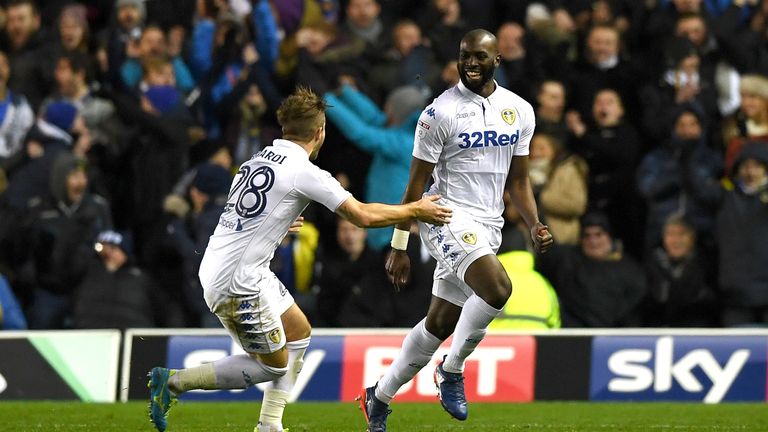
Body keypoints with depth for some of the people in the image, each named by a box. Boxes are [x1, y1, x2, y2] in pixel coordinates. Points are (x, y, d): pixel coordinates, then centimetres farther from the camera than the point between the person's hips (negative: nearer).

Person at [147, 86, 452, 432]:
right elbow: (363, 216, -13)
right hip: (239, 282, -9)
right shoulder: (304, 172, -13)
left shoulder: (257, 161, 10)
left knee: (298, 333, 20)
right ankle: (173, 382, 0)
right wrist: (415, 211, 2)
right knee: (273, 366, 2)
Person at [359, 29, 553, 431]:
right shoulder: (441, 112, -9)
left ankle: (379, 397, 26)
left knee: (440, 324, 11)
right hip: (449, 217, -6)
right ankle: (452, 369, -8)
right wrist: (399, 247, -5)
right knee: (497, 288, -29)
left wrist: (534, 225, 1)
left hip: (488, 227, 6)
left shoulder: (519, 111, 8)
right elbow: (416, 183, -6)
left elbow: (518, 179, 17)